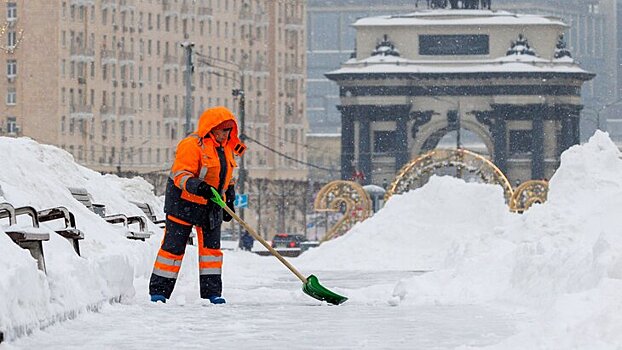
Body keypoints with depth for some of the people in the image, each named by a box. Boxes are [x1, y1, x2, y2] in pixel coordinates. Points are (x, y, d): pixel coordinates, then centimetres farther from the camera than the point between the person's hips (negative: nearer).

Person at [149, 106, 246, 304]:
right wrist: (195, 186, -40)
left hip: (210, 207, 7)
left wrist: (229, 200, 19)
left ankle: (212, 290, 9)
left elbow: (226, 178, 24)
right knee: (173, 246, -3)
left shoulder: (226, 149, 11)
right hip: (183, 204, -7)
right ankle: (159, 289, 2)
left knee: (211, 247, 4)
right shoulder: (192, 145, -16)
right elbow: (180, 174, -23)